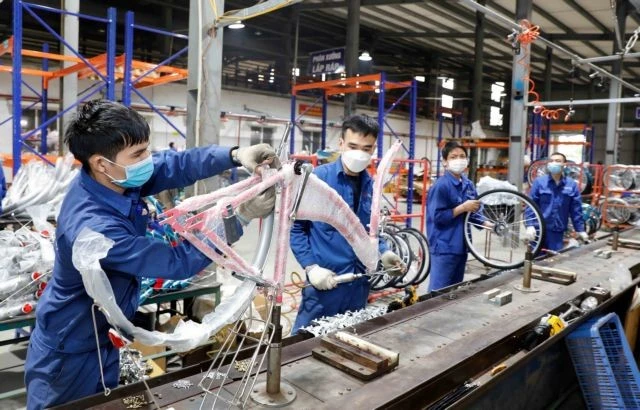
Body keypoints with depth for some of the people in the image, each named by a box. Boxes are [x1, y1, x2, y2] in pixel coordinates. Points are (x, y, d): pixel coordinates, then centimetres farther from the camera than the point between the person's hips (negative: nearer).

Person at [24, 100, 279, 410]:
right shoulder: (92, 228, -39)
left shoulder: (115, 179, -15)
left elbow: (177, 165, -10)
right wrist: (241, 216, -33)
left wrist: (235, 155, -27)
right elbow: (176, 262, -35)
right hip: (70, 352, -7)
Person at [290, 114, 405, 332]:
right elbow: (296, 227, -8)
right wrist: (311, 267, -16)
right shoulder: (317, 178, -12)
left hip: (359, 283, 6)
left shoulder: (370, 185, 6)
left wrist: (383, 253, 1)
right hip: (325, 283, -5)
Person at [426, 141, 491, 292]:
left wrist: (486, 223, 2)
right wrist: (463, 208, -19)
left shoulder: (468, 185, 9)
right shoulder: (441, 186, -14)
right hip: (444, 248, -8)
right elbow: (437, 217, -20)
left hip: (462, 245, 8)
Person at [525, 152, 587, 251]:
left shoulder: (572, 185, 3)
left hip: (557, 231, 1)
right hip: (538, 229, -1)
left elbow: (576, 209, 6)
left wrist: (580, 229, 7)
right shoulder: (539, 182, -2)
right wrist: (530, 225, -13)